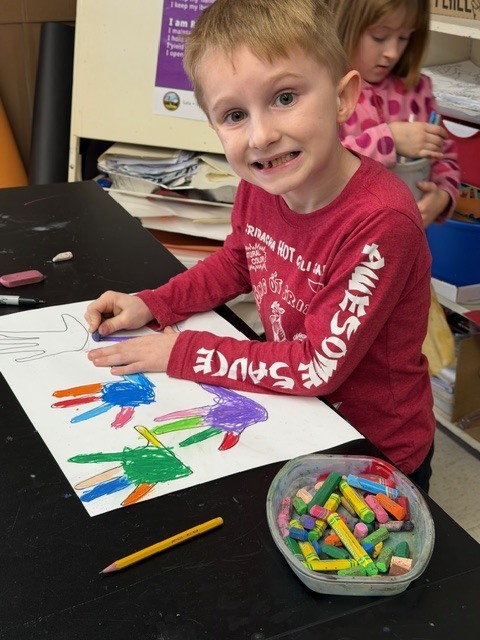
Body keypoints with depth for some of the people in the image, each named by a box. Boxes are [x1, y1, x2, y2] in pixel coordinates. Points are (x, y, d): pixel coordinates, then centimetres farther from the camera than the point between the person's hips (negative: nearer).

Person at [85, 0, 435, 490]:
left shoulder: (381, 223, -32)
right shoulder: (258, 187, -11)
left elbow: (320, 365, -26)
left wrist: (180, 352, -21)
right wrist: (151, 305, -2)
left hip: (376, 454, -5)